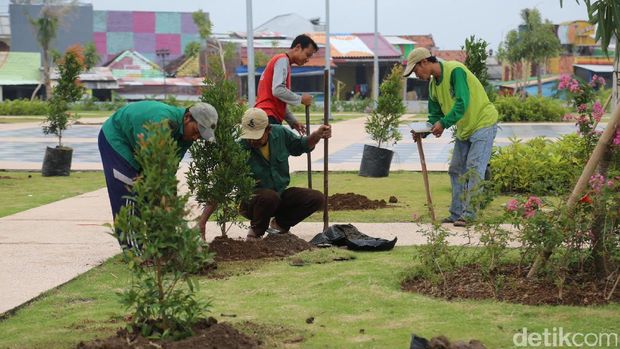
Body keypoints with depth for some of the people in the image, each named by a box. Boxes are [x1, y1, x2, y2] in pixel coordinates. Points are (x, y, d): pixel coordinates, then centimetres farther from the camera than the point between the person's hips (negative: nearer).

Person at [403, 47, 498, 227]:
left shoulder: (455, 70, -20)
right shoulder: (433, 84, 8)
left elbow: (462, 103, -28)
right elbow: (435, 115, 12)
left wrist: (444, 123, -31)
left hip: (483, 123, -9)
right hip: (464, 128, 9)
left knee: (473, 171, -12)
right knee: (456, 171, 9)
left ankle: (469, 214, -10)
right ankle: (457, 214, 14)